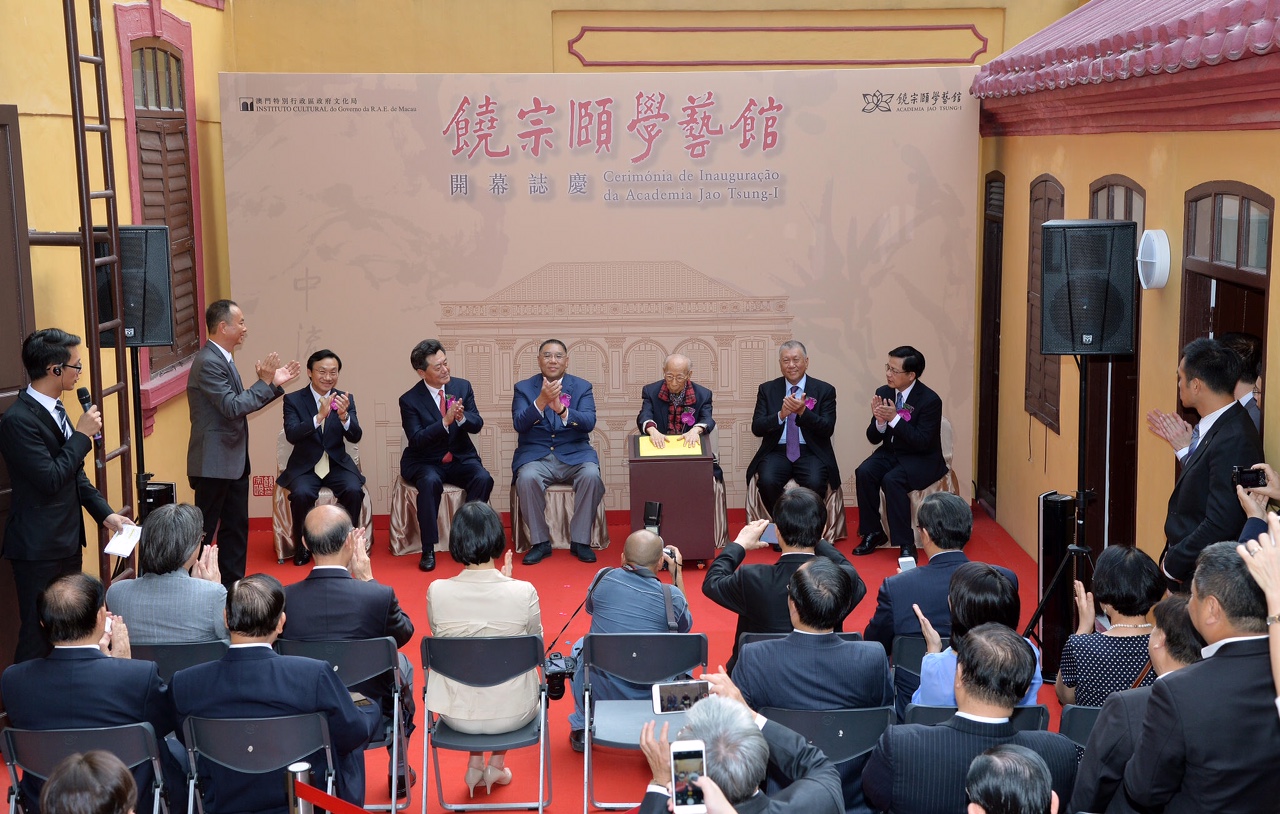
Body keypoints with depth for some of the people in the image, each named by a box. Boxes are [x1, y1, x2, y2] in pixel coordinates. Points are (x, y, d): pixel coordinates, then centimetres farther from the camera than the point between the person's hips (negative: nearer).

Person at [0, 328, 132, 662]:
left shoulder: (55, 410, 9)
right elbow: (51, 479, -25)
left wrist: (104, 512, 6)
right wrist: (82, 435, -17)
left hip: (67, 541, 9)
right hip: (39, 548, -9)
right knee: (38, 637, -1)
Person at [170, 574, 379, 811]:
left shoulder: (184, 684, -17)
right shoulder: (315, 675, -26)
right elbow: (355, 733, -10)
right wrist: (372, 710, 14)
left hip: (223, 804, 2)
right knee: (349, 743, 26)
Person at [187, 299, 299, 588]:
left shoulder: (223, 359, 13)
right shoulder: (208, 362, -19)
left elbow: (243, 404, 15)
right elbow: (233, 407, -24)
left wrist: (275, 384, 10)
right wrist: (265, 382, -19)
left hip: (233, 463, 10)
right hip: (214, 464, -10)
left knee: (236, 527, 14)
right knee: (204, 531, -2)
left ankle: (233, 586, 22)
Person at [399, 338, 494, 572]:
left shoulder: (462, 386, 2)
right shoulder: (409, 400, -8)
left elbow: (477, 425, -1)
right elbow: (416, 439, -17)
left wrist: (462, 418, -24)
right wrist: (445, 422, -29)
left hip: (461, 458, 3)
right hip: (425, 462, -3)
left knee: (483, 479, -27)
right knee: (430, 482, -36)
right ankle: (428, 550, -26)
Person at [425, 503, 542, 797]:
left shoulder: (437, 591, -16)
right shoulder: (524, 592, -19)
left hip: (456, 715, 1)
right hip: (512, 714, -1)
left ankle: (475, 764, 34)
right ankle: (497, 764, 39)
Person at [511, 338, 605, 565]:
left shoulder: (582, 387, 7)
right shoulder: (523, 388, 6)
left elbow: (589, 423, -9)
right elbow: (519, 424, -8)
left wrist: (561, 409, -27)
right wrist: (541, 401, -24)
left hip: (574, 453, 1)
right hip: (535, 454, 0)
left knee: (591, 475, -30)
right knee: (527, 478, -32)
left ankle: (580, 541, -15)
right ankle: (540, 542, -15)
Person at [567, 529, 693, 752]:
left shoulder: (604, 579, -8)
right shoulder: (672, 597, -12)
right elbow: (685, 626, 12)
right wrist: (678, 573, 15)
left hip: (597, 696, 1)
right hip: (655, 700, -1)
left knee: (581, 645, 32)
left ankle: (581, 729, 32)